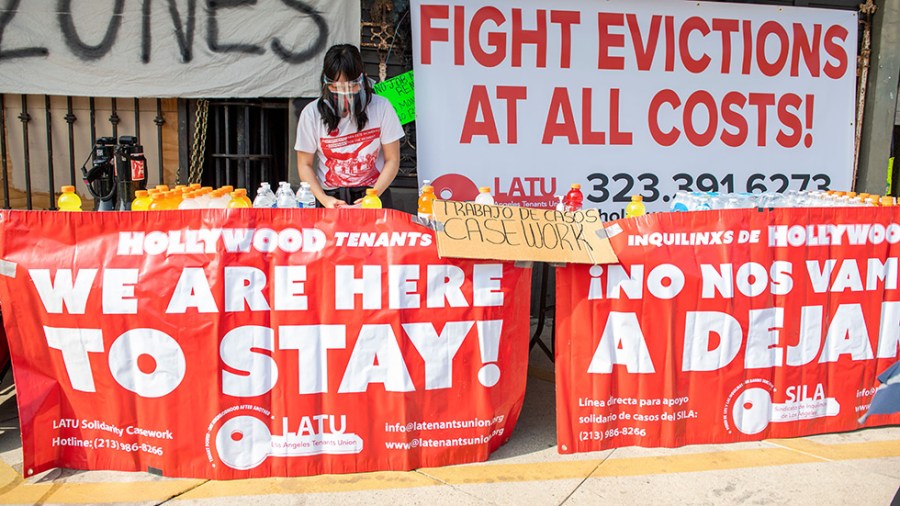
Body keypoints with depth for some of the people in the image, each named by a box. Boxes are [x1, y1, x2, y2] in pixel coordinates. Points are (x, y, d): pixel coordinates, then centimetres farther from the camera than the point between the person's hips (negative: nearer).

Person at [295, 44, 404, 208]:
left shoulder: (381, 107, -4)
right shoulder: (311, 114, -2)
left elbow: (392, 160, 0)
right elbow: (305, 164, 4)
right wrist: (323, 199, -11)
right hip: (331, 196, 1)